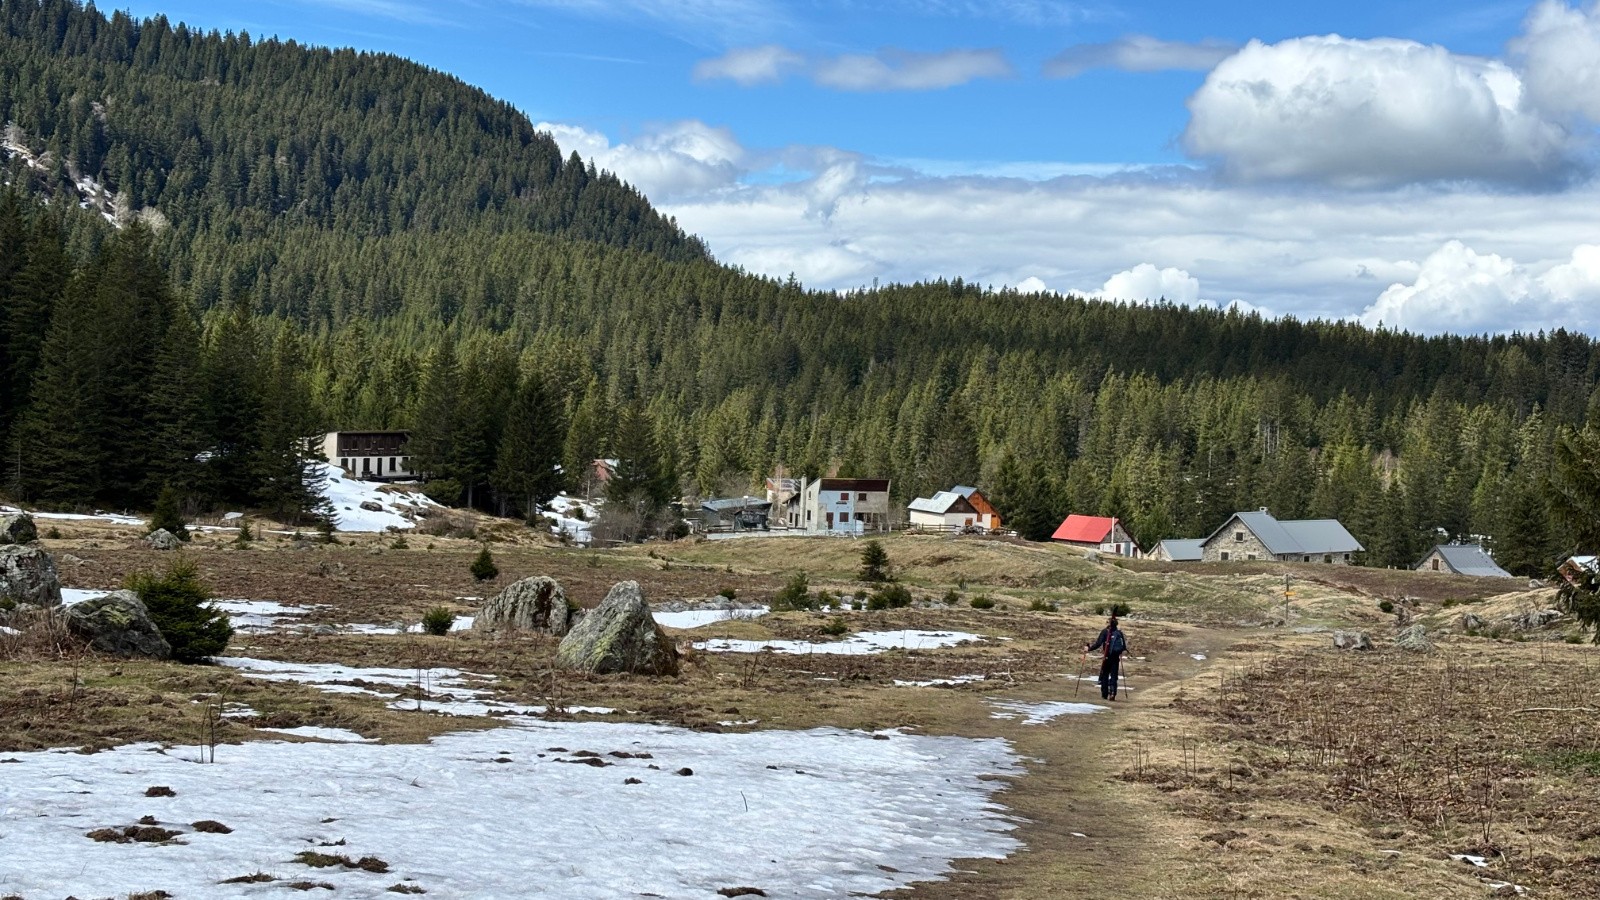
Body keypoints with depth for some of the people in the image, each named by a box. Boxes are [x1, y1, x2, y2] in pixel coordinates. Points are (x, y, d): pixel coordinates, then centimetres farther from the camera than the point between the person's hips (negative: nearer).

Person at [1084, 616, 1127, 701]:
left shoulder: (1105, 631, -4)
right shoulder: (1119, 632, 6)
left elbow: (1098, 644, -13)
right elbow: (1124, 647, 9)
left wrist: (1089, 649, -5)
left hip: (1107, 657, -2)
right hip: (1116, 657, 2)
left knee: (1105, 675, 9)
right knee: (1114, 676, 7)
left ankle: (1104, 695, 7)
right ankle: (1112, 694, -8)